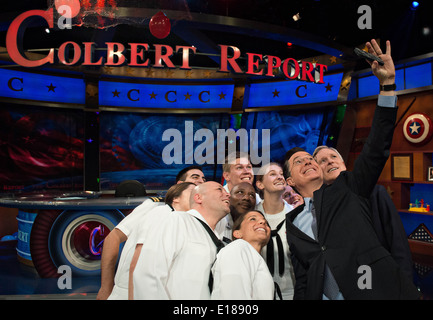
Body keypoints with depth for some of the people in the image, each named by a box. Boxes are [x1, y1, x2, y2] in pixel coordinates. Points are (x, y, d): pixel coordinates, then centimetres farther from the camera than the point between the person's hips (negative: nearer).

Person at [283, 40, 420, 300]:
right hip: (323, 294, 2)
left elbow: (377, 148, -2)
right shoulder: (292, 223, 13)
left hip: (380, 290, -2)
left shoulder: (346, 188, 9)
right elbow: (302, 284, 13)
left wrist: (388, 83, -8)